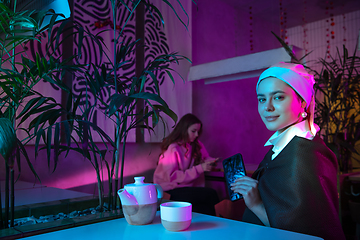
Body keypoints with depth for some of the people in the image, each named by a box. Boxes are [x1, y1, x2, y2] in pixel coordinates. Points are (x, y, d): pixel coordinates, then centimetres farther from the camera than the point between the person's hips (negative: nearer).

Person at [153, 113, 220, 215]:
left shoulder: (196, 144, 9)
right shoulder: (172, 148, -14)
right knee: (211, 194, -22)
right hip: (170, 191, -6)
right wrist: (200, 168, -21)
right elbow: (171, 177, -17)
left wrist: (211, 161, -7)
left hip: (188, 187, 6)